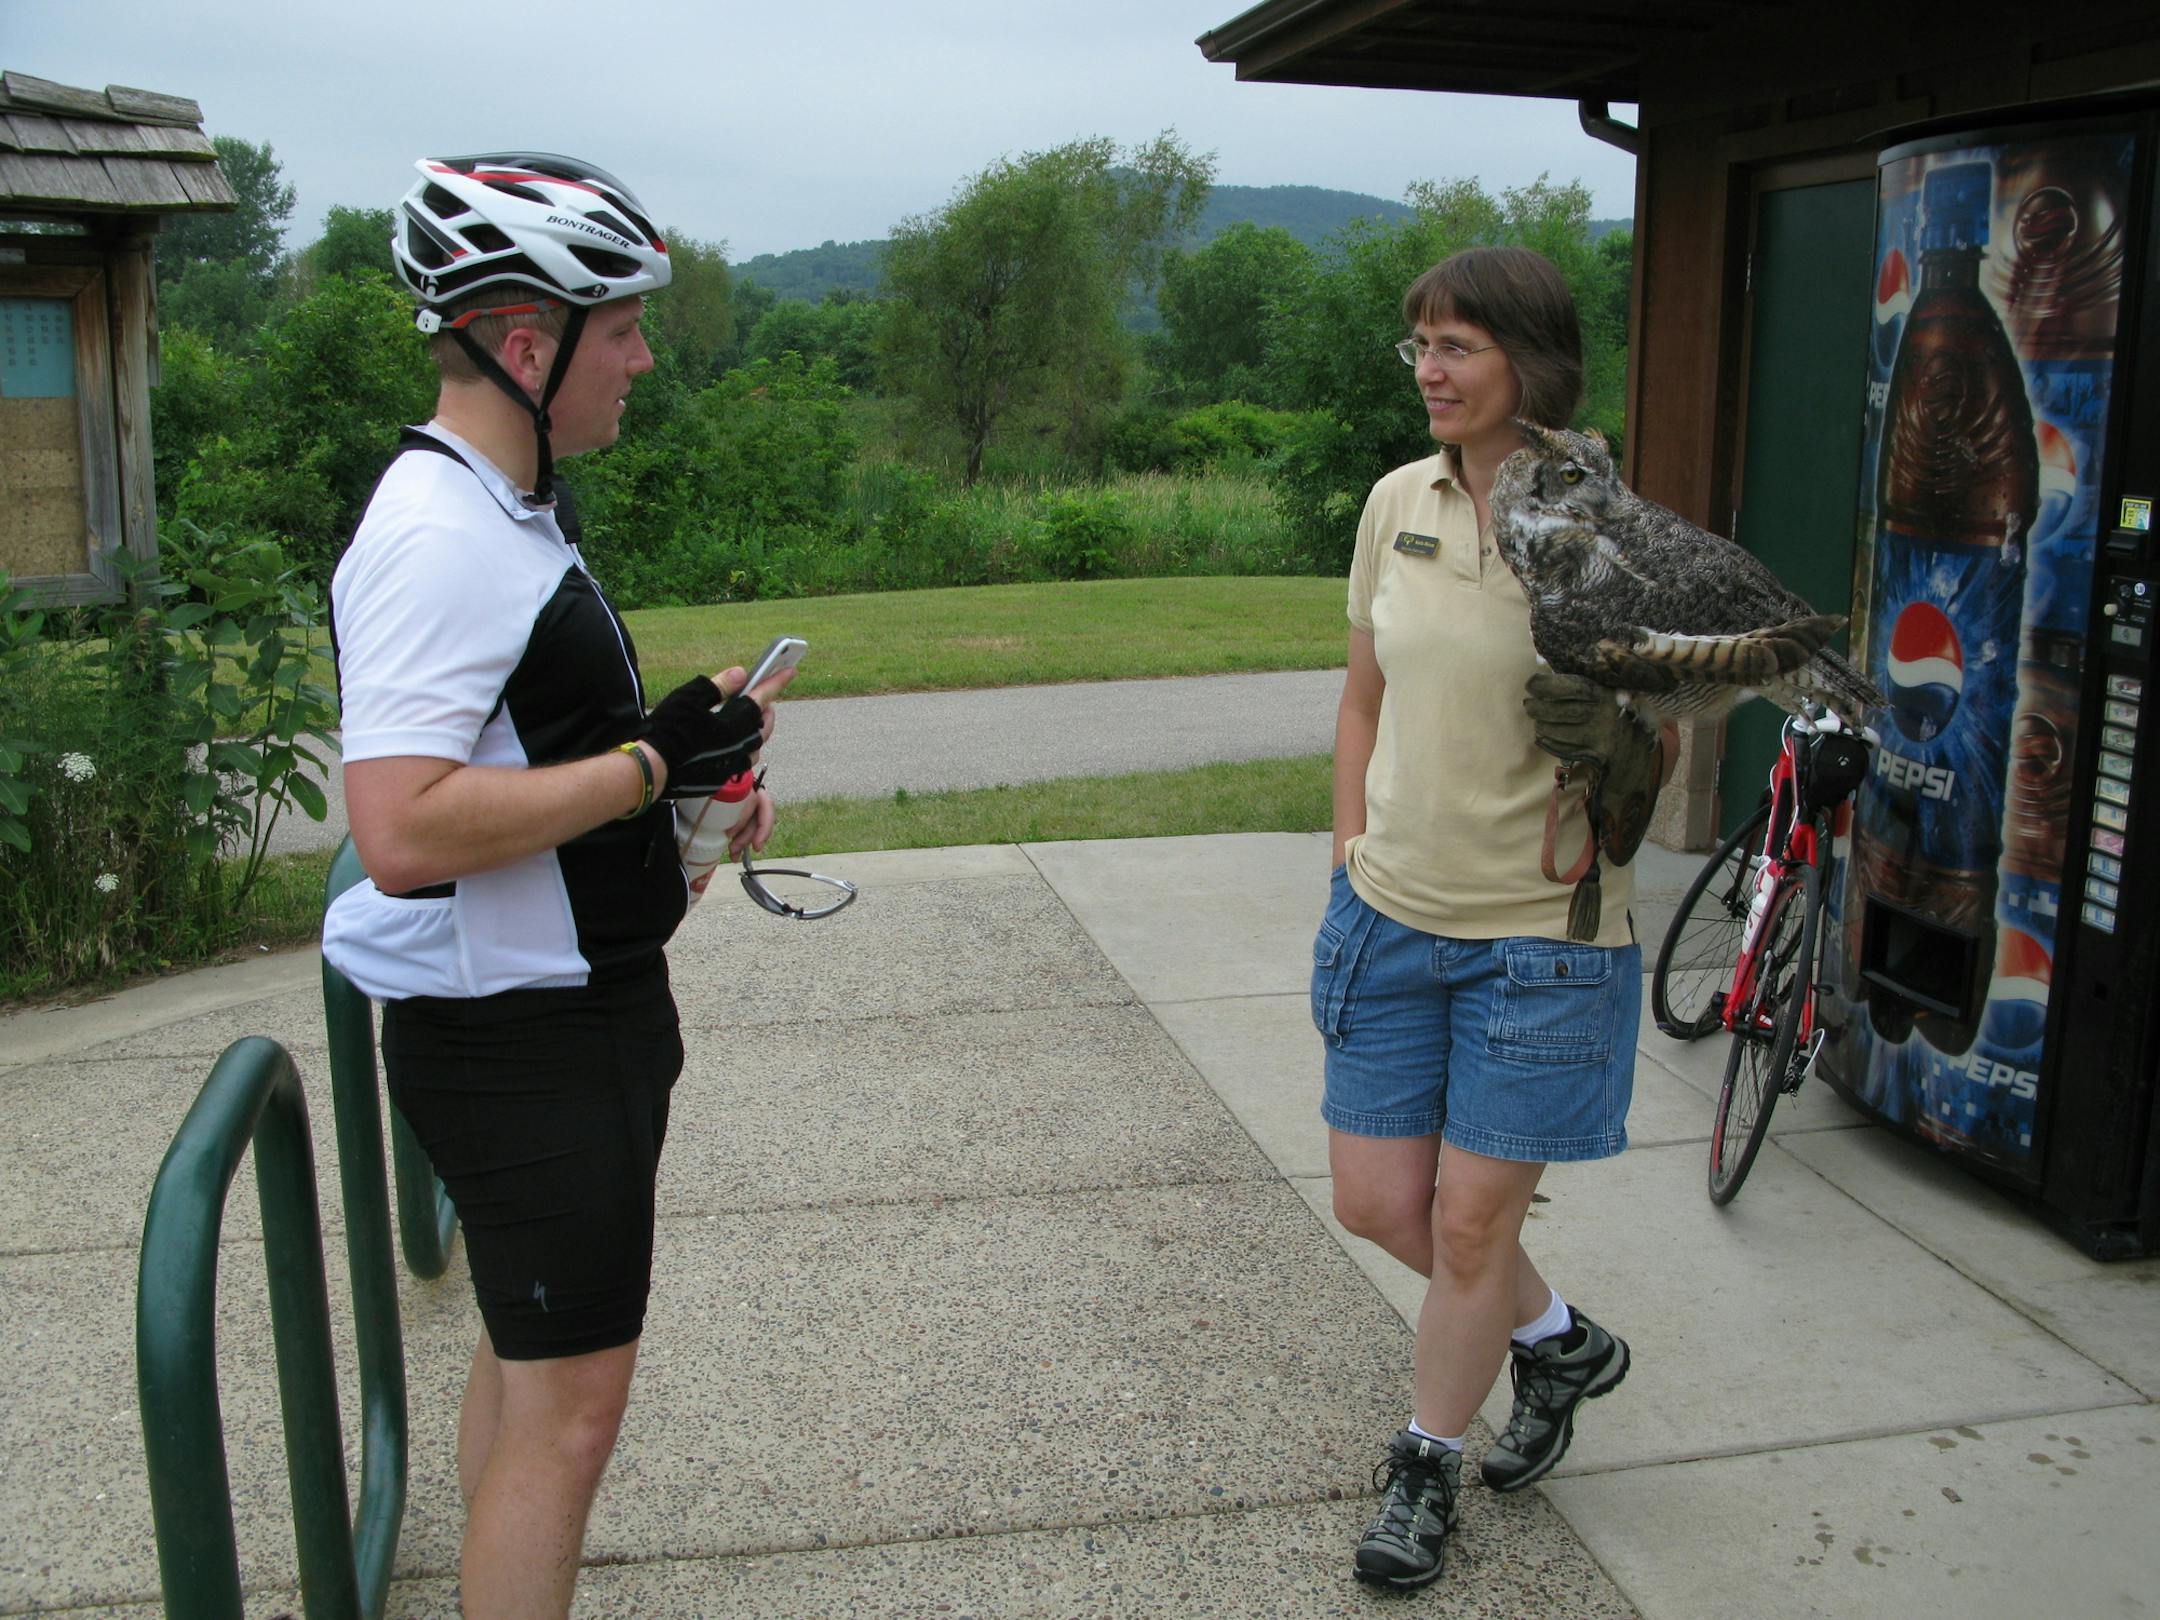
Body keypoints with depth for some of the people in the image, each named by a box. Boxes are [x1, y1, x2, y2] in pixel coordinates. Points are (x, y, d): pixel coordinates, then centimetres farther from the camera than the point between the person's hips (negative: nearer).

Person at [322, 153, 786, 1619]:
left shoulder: (510, 510, 12)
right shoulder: (438, 538, -22)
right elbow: (405, 832, -31)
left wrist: (681, 791, 11)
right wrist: (649, 765, -25)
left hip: (576, 1011, 10)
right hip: (517, 1043, -10)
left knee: (529, 1361, 22)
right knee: (570, 1404, -1)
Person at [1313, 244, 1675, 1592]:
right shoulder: (1398, 503, 2)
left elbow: (1656, 753, -7)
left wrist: (1614, 747, -29)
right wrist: (1354, 852, 8)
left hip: (1541, 935, -5)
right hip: (1394, 915, 6)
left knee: (1471, 1223, 4)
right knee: (1377, 1203, 11)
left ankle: (1429, 1462, 30)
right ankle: (1562, 1341, 40)